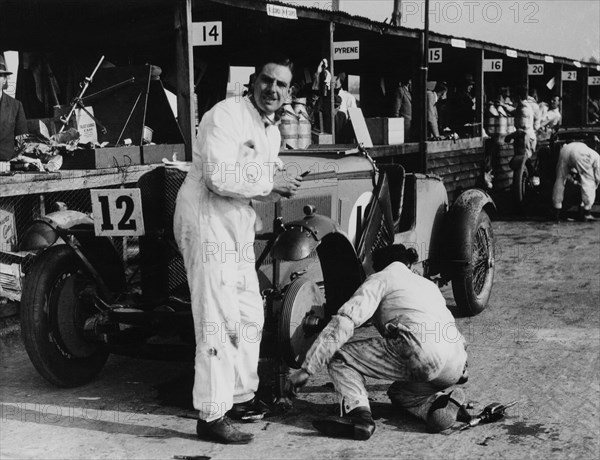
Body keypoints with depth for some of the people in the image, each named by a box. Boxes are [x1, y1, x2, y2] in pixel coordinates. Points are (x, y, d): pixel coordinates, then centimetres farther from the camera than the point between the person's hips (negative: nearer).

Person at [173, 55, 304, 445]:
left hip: (240, 223, 10)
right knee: (218, 319, -11)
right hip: (207, 219, -9)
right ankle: (212, 416, -5)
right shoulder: (226, 115, -14)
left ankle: (242, 397, 30)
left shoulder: (273, 133, 14)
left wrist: (280, 188, 1)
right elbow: (220, 178, -25)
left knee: (250, 316, 15)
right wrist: (271, 183, -15)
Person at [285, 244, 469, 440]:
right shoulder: (428, 284, 35)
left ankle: (357, 413, -17)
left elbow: (344, 322, -1)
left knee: (339, 356, 7)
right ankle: (444, 399, 3)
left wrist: (306, 369, -4)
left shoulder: (381, 278, 14)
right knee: (399, 391, 33)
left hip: (420, 353, -7)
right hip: (456, 365, 7)